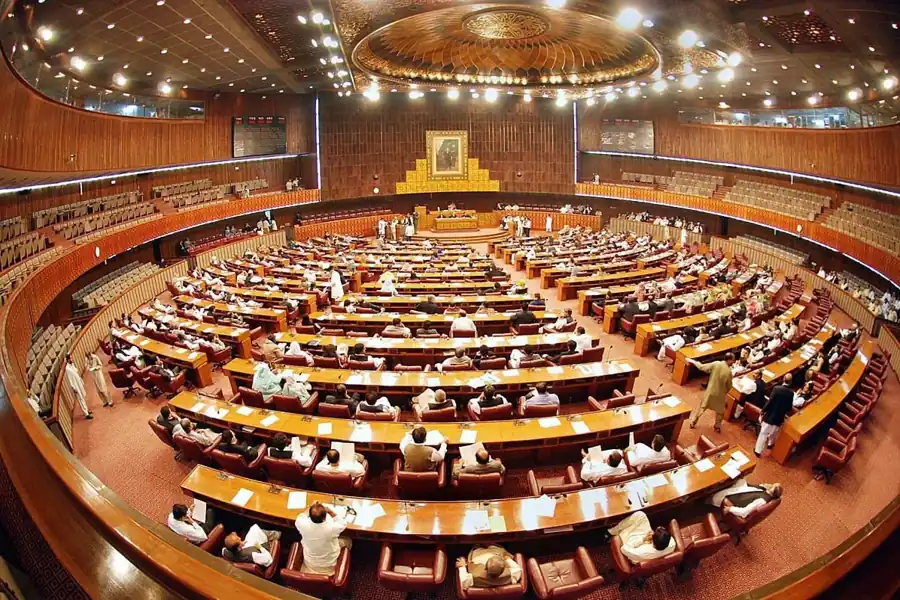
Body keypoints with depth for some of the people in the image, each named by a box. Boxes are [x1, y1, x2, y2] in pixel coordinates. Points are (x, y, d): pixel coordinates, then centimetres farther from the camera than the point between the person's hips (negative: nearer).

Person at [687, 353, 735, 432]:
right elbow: (729, 386, -11)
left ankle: (693, 422, 26)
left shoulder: (716, 364, -17)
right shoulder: (728, 371, -23)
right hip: (720, 394, -2)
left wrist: (694, 362, 9)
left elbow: (702, 367, -8)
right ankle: (717, 426, 35)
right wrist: (726, 392, 11)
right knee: (720, 411, 22)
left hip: (710, 391, 2)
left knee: (701, 407, 18)